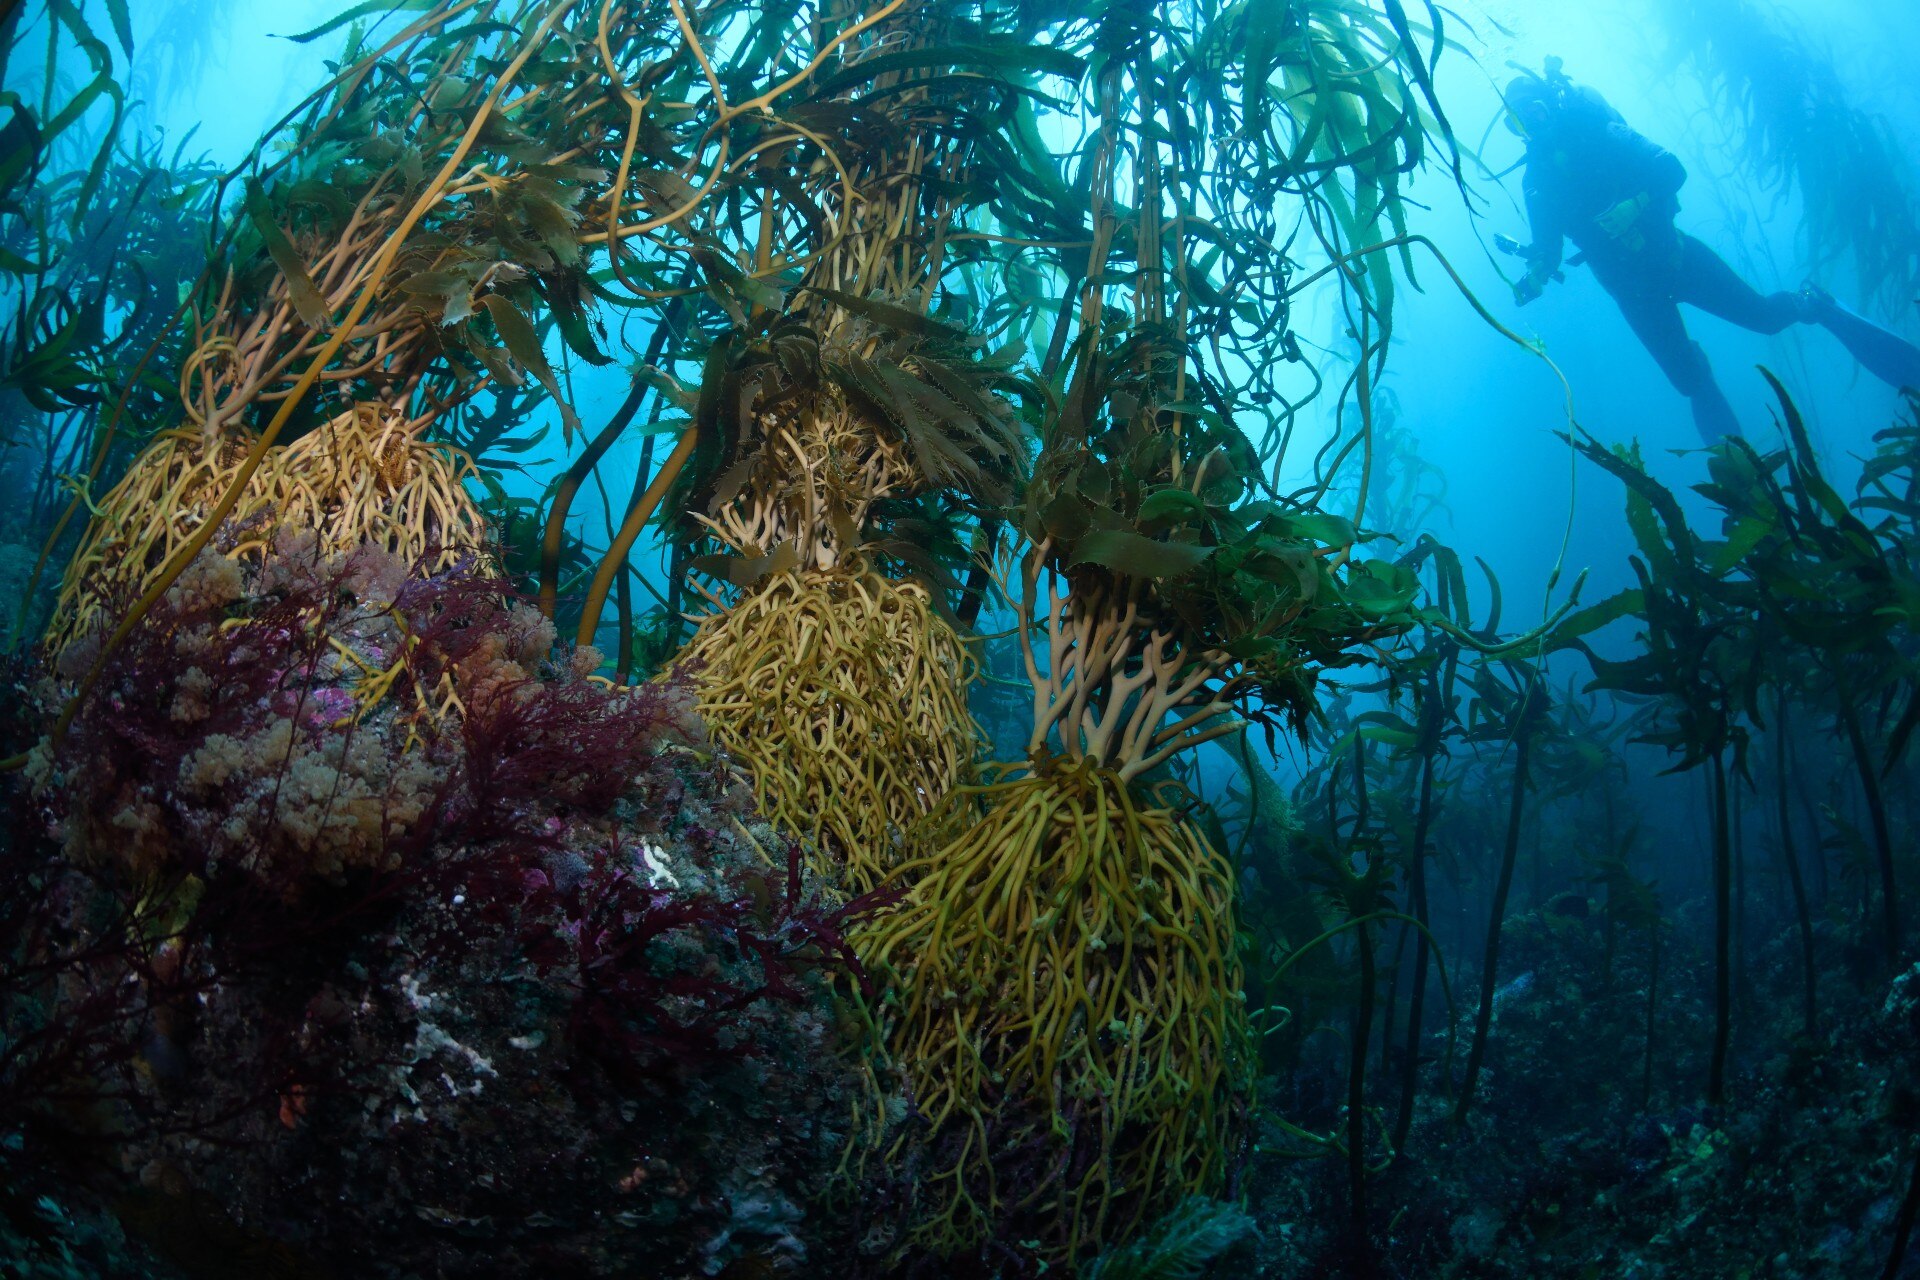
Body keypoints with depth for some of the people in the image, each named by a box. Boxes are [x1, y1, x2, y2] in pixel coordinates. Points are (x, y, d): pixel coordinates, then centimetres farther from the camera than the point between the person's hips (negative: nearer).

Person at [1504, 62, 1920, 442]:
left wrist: (1633, 206, -33)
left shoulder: (1598, 134, -11)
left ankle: (1815, 306, 32)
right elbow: (1547, 250, 1)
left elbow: (1671, 170, -14)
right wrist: (1533, 280, -22)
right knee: (1690, 382, -1)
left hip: (1670, 252, -2)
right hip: (1633, 288, 2)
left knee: (1764, 315, -2)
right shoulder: (1538, 182, -2)